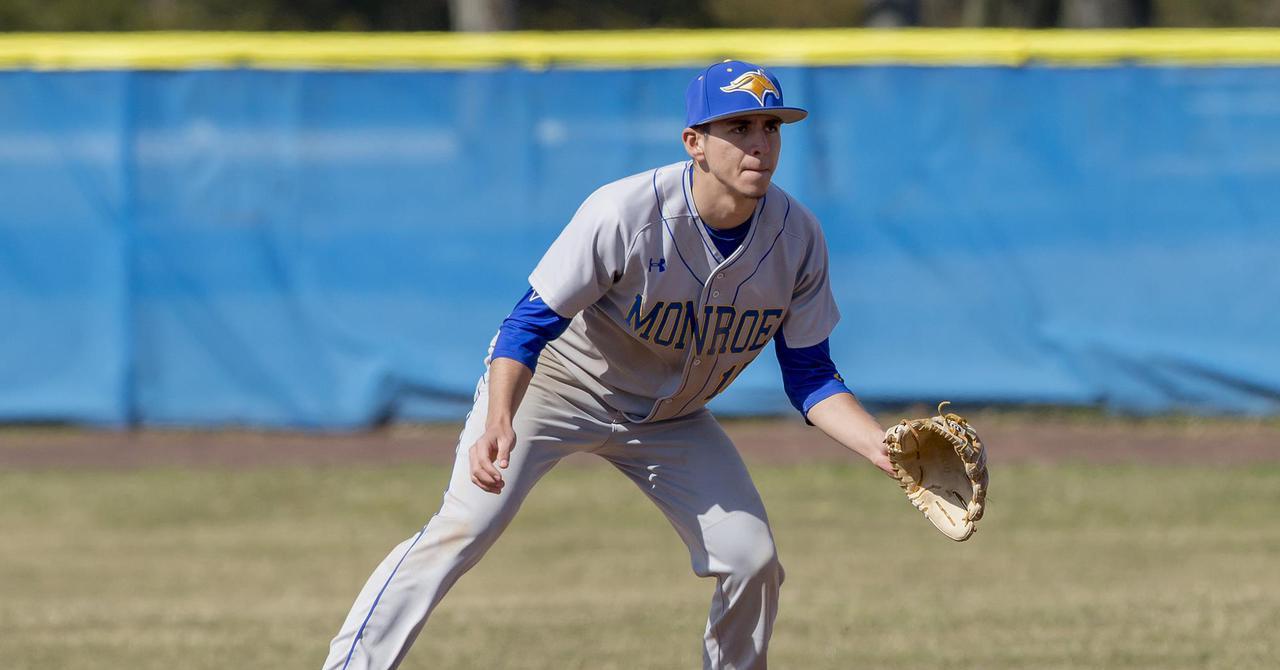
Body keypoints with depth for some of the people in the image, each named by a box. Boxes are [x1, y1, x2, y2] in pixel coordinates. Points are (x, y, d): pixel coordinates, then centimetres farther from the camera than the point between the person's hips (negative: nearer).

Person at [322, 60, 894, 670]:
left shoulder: (797, 237, -17)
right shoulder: (625, 214, -31)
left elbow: (809, 377, -6)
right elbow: (530, 324, -26)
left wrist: (882, 448, -22)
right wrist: (498, 424, -43)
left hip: (671, 415, 5)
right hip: (555, 384, -5)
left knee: (752, 559, -4)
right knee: (463, 529, -21)